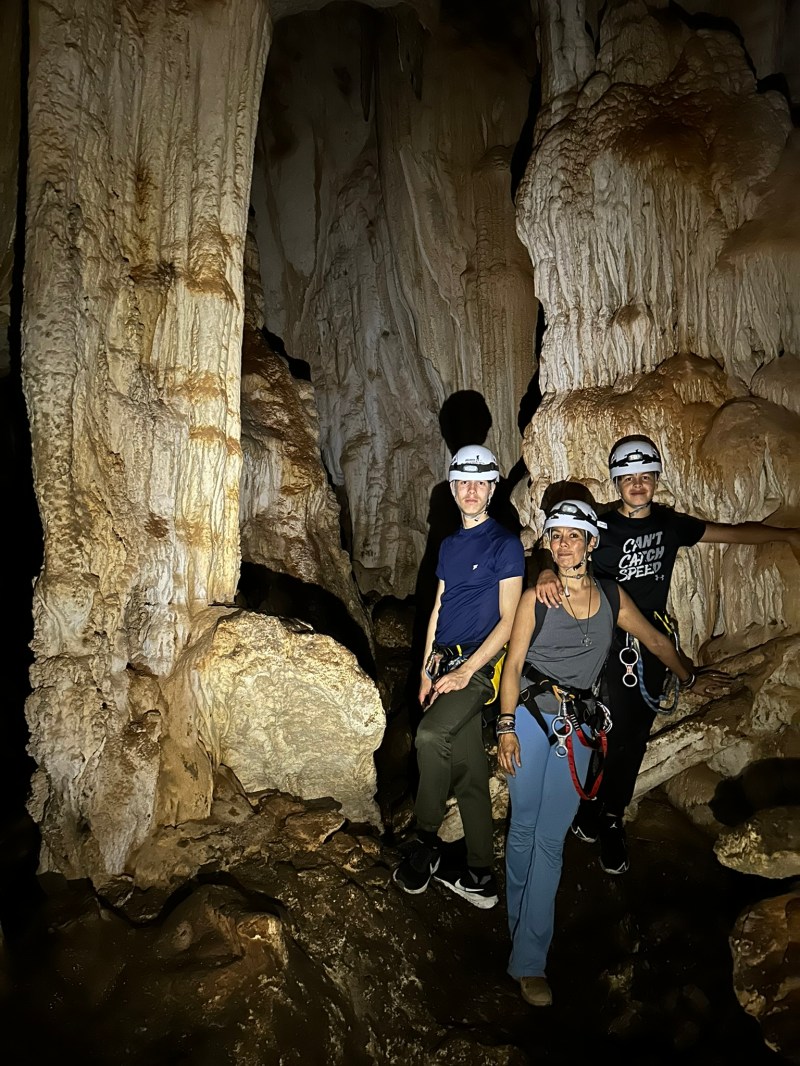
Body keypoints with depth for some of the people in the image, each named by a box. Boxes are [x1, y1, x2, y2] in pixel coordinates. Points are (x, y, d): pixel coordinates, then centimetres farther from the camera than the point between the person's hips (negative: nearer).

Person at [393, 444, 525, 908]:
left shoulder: (506, 543, -6)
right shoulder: (450, 544, 15)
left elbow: (509, 620, -11)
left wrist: (465, 672, -16)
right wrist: (426, 671, 13)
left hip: (479, 665, -7)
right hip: (446, 663, 7)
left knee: (430, 735, -27)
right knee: (468, 772, 10)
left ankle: (426, 843, -7)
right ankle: (481, 877, 21)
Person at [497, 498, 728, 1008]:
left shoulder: (612, 597, 6)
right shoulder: (536, 597, -2)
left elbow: (656, 641, 19)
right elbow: (513, 663, -3)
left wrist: (691, 676, 22)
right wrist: (507, 726, -7)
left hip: (577, 725, 2)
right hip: (530, 714, -1)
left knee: (551, 837, -1)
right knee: (524, 826, 3)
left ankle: (530, 960, 6)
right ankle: (520, 924, 27)